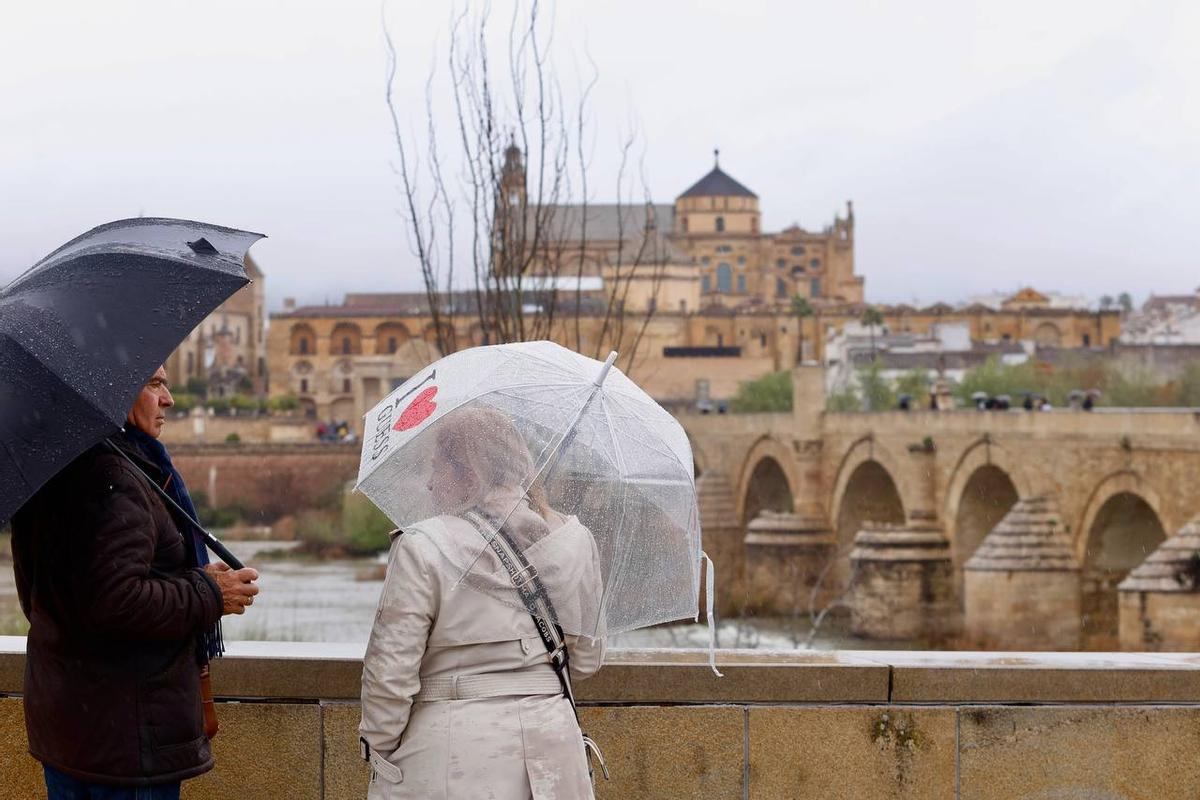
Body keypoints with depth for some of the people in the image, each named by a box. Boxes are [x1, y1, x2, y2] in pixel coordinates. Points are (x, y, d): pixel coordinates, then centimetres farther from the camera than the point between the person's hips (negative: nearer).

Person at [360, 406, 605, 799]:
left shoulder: (421, 549, -11)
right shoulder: (573, 542, 2)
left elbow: (390, 673, -11)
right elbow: (586, 660, 11)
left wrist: (378, 748, 3)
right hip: (550, 754, 4)